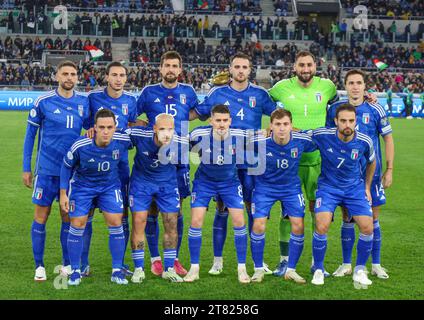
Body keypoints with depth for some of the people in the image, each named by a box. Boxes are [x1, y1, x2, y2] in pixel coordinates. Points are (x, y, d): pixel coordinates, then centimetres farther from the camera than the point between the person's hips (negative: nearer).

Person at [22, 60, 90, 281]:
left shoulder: (83, 102, 3)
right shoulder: (43, 102, -5)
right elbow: (30, 134, 1)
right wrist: (26, 168, 0)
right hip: (47, 169, -3)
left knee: (69, 216, 9)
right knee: (41, 215, 2)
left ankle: (67, 264, 21)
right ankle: (39, 266, 14)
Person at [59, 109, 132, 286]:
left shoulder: (123, 140, -26)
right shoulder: (80, 146, -29)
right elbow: (66, 166, -10)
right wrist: (63, 193, -9)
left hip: (110, 185, 2)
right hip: (82, 186, -1)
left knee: (116, 223, -6)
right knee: (77, 225, -3)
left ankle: (117, 270, 8)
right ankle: (75, 271, 13)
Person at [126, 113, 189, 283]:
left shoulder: (181, 143, -24)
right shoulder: (140, 135, -28)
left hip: (168, 183, 1)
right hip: (141, 181, -1)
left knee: (171, 224, 1)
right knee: (138, 221, -5)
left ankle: (169, 269, 15)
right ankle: (138, 269, 9)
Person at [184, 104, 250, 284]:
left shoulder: (240, 136, -21)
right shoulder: (199, 135, -24)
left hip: (230, 182, 1)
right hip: (204, 180, -1)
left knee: (239, 222, -6)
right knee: (196, 221, -8)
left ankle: (242, 268, 9)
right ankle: (194, 268, 8)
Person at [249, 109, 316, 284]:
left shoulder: (302, 140, -21)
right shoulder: (259, 142, -25)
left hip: (291, 186, 1)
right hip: (264, 186, -1)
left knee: (298, 226, -8)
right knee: (258, 226, -11)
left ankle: (291, 270, 10)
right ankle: (258, 269, 9)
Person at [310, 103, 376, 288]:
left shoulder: (364, 142, -12)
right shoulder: (321, 136, -18)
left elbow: (371, 162, 10)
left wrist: (367, 187, 13)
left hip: (355, 188, 2)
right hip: (328, 187, -2)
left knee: (367, 227, -13)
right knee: (322, 226, -22)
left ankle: (359, 271, 11)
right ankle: (318, 270, 2)